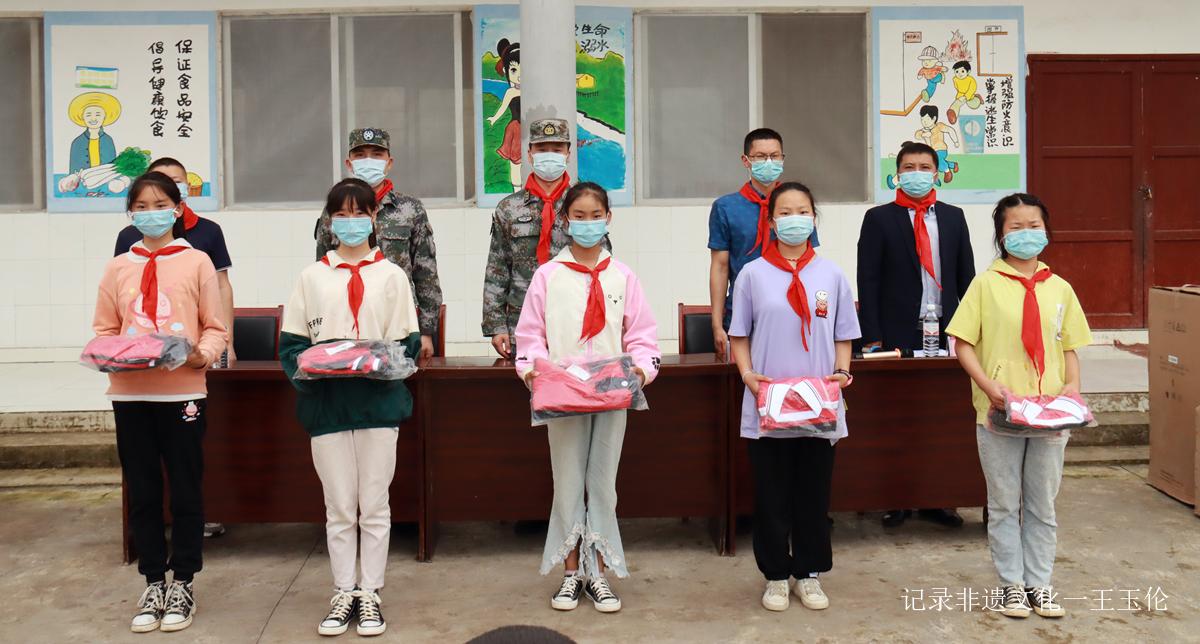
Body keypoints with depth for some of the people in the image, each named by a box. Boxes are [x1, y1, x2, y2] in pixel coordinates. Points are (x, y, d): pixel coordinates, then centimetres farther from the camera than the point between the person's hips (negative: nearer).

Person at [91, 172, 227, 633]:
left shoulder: (196, 262, 0)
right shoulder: (118, 268, 8)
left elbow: (215, 328, 1)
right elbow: (104, 330, 10)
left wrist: (201, 354, -18)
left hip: (182, 392, -2)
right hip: (129, 393, 3)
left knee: (184, 490, 5)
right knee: (142, 492, 9)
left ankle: (182, 585, 19)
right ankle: (153, 583, 22)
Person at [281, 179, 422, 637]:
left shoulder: (391, 276, 6)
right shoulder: (313, 277, 8)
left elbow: (408, 341, 3)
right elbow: (292, 342, 5)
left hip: (379, 401, -1)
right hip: (325, 403, 1)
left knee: (374, 505, 5)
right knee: (339, 508, 6)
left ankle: (370, 594, 15)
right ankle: (344, 593, 17)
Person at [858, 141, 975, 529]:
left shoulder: (953, 217, 12)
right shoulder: (879, 219, 2)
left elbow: (966, 275, 13)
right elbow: (868, 281, -3)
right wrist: (872, 338, -10)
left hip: (946, 332, 3)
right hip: (898, 334, -3)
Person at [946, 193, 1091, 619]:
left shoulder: (1059, 289, 7)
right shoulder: (986, 284, -2)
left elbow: (1069, 348, 11)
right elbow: (963, 343, -4)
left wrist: (1072, 386, -7)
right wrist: (988, 385, -16)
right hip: (999, 412, -2)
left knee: (1042, 504, 11)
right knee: (1004, 504, 8)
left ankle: (1039, 583, 22)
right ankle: (1012, 584, 19)